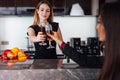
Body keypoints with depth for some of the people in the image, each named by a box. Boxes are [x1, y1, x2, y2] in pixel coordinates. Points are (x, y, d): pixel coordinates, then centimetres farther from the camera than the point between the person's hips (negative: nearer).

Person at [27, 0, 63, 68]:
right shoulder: (32, 28, 0)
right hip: (39, 59, -1)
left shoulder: (55, 26, 5)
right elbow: (32, 38, -22)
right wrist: (37, 38, -44)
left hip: (53, 59, 1)